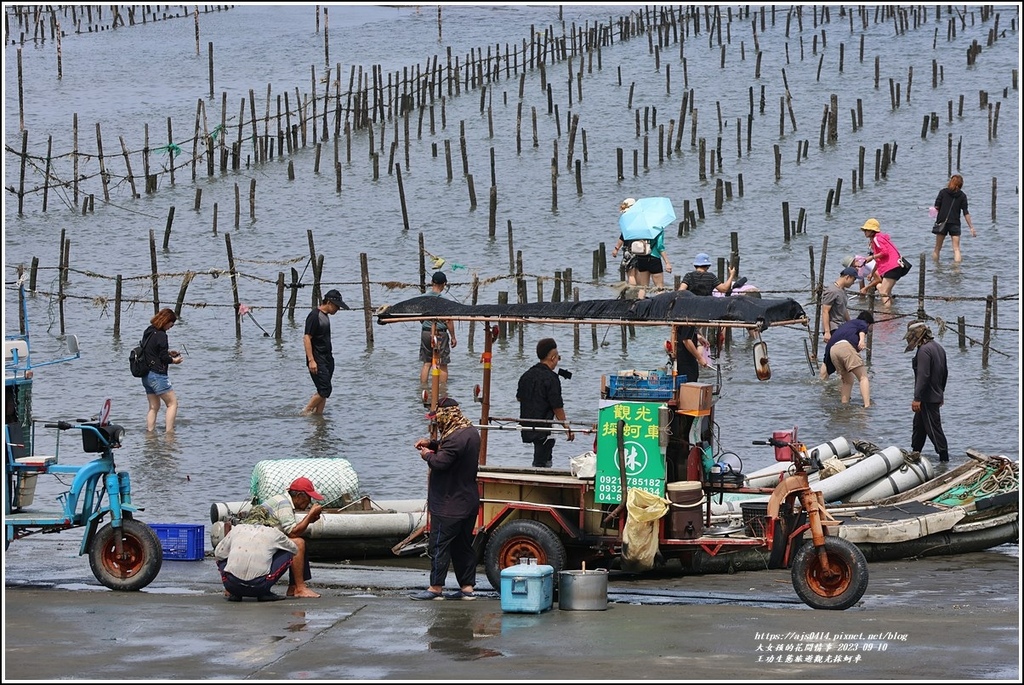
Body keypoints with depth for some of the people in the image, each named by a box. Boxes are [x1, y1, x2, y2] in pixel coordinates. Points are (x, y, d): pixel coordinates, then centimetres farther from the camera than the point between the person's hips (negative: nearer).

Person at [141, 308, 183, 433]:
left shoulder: (148, 331, 11)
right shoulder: (161, 335, -16)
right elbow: (163, 358, -15)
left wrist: (168, 353, 18)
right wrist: (174, 360, 4)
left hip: (146, 375, 9)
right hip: (157, 374, -9)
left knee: (153, 407, 14)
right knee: (172, 403, -1)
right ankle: (169, 432, -7)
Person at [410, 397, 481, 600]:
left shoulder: (455, 438, -23)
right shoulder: (471, 432, 9)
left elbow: (440, 462, -27)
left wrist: (427, 455, -7)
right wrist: (432, 444, 10)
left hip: (449, 505, -10)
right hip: (469, 502, 10)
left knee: (438, 544, -2)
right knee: (464, 545, 14)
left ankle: (436, 587, 1)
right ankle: (467, 587, 16)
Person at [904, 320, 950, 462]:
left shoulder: (924, 350, -20)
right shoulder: (938, 347, 13)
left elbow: (923, 376, -25)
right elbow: (945, 372, 21)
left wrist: (917, 398, -24)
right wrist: (941, 392, 30)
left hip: (927, 397, -10)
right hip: (936, 395, 10)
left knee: (934, 429, -6)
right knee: (919, 425, 20)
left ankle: (944, 458, -5)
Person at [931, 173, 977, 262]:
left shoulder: (943, 192, 1)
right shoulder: (962, 196, 1)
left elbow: (936, 207, -3)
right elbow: (966, 213, -1)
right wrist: (971, 227, 3)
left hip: (941, 222, 0)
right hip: (955, 223, 0)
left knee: (937, 248, 11)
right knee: (956, 249, 0)